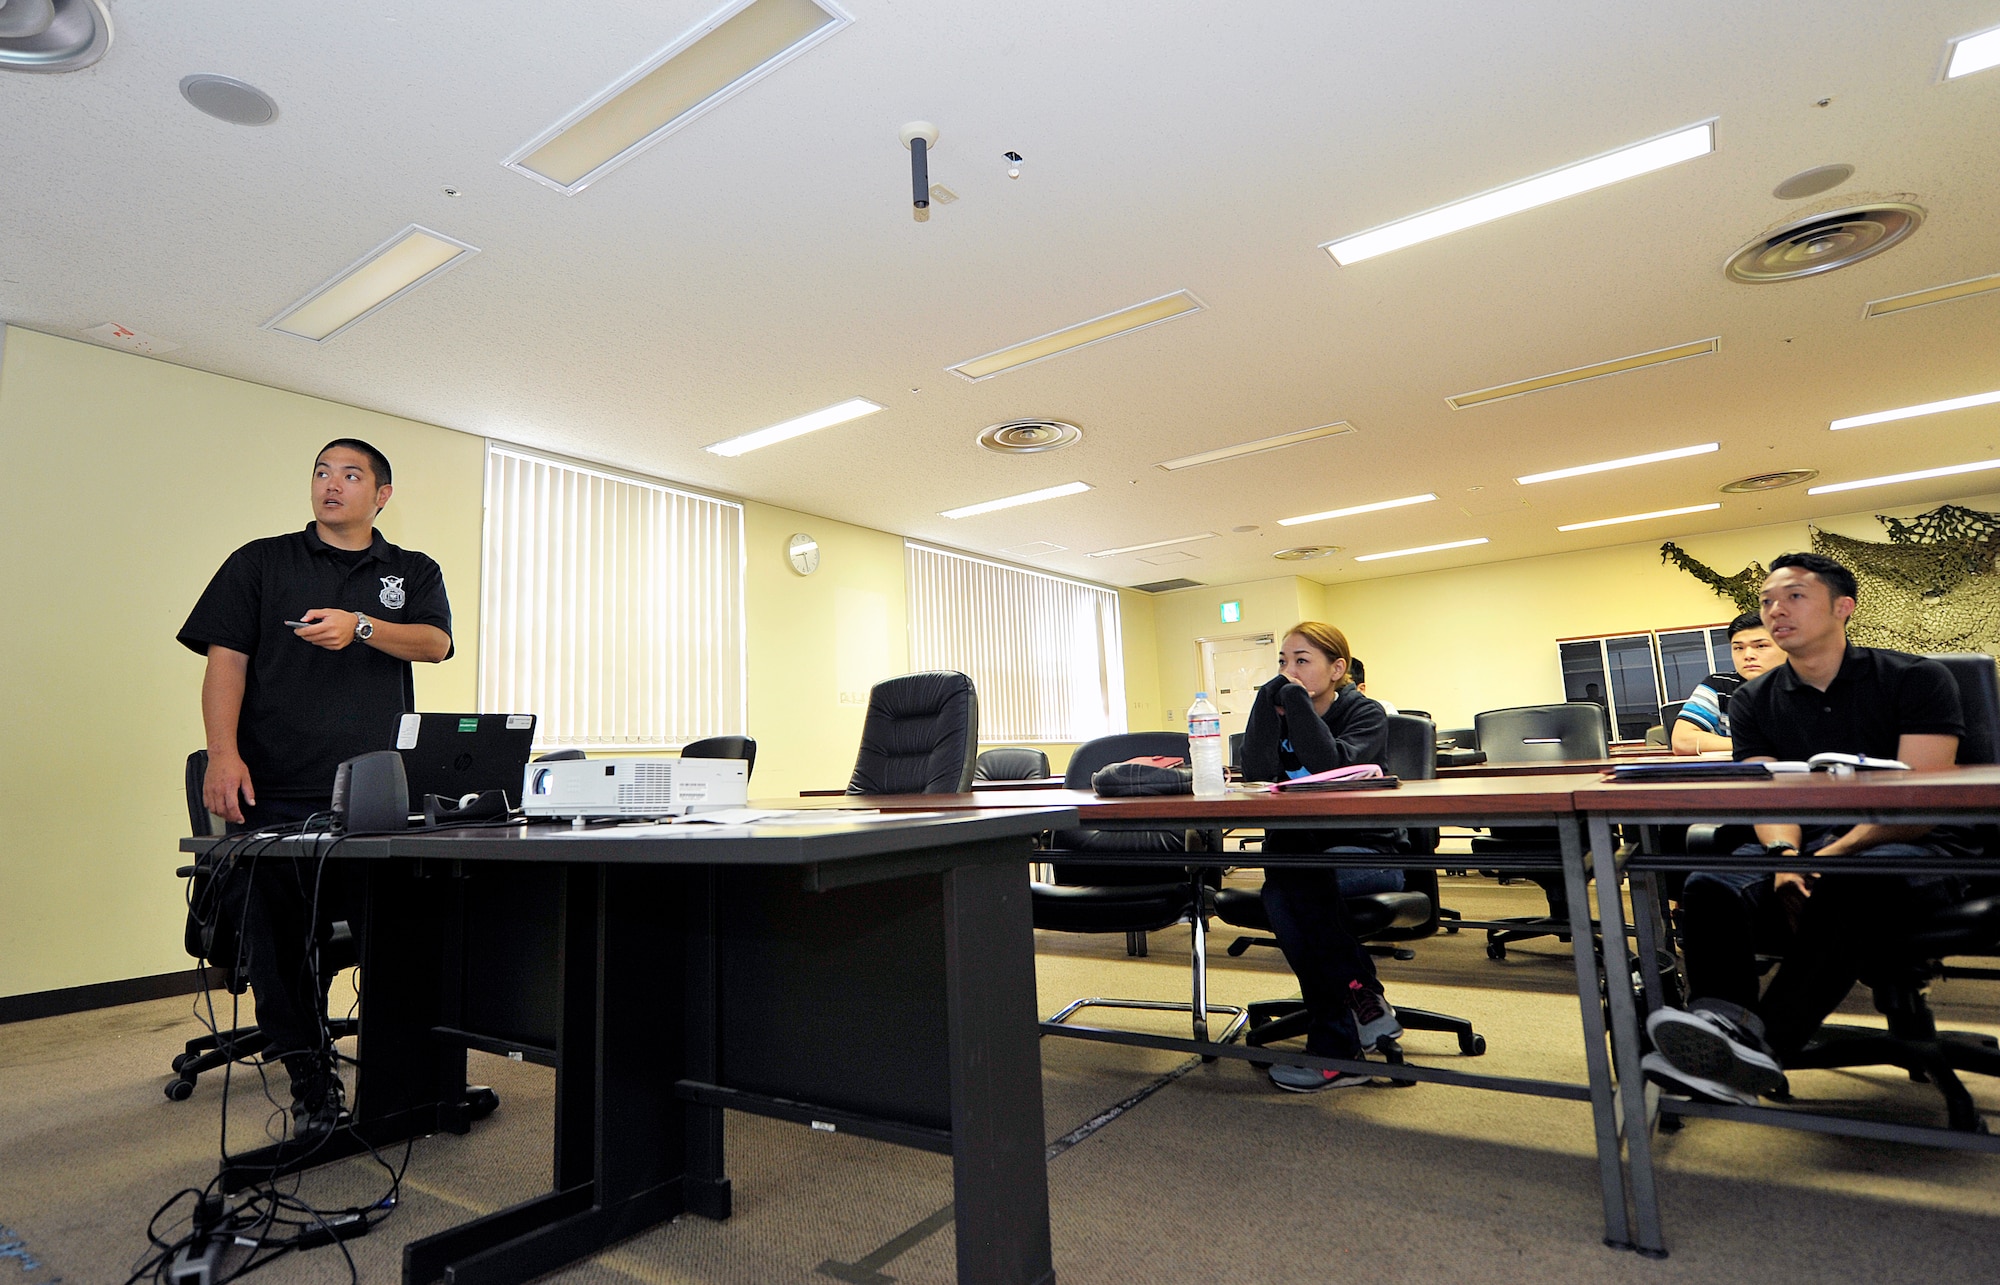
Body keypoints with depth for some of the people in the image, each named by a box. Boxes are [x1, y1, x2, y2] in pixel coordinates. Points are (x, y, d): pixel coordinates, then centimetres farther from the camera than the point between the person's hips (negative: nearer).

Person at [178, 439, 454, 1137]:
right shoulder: (260, 562, 13)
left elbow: (436, 642, -3)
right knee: (281, 943, 3)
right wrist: (223, 753, -10)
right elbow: (226, 659, 3)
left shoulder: (414, 573, 15)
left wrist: (360, 627, -21)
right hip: (274, 792, 0)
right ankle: (311, 1085, 18)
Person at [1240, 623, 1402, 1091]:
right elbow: (1257, 774, -14)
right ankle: (1363, 1000, -18)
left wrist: (1296, 698, -20)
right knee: (1279, 896, -32)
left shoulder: (1365, 714, -4)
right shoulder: (1279, 712, 7)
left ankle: (1335, 1048, -25)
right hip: (1299, 849, 4)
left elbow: (1333, 767, -26)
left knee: (1291, 877, -34)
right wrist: (1271, 697, -15)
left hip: (1365, 852, -3)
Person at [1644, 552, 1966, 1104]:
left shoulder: (1916, 679, 1)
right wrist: (1785, 854, -23)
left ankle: (1761, 1044, -49)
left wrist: (1828, 860, -26)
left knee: (1849, 884, -40)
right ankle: (1721, 1024, -52)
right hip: (1811, 848, 3)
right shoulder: (1754, 701, 11)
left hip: (1914, 850, -3)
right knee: (1709, 884, -29)